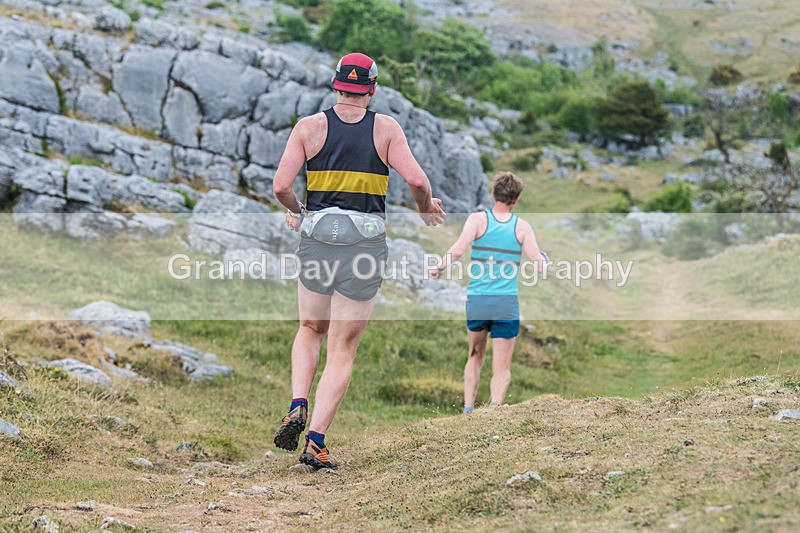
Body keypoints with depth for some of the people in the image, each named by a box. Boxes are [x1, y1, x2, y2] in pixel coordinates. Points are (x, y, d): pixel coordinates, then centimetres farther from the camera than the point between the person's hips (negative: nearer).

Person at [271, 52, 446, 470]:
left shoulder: (309, 126, 3)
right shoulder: (386, 127, 1)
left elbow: (281, 187, -4)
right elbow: (416, 180, -9)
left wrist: (295, 212, 16)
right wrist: (426, 209, 11)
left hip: (316, 236, 1)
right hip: (366, 243, -1)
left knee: (310, 330, 24)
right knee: (342, 349, 4)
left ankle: (298, 406, 1)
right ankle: (315, 442, -3)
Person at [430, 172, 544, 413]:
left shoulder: (477, 219, -1)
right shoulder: (522, 227, 2)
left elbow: (457, 250, -15)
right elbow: (540, 265, -2)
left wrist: (439, 267, 1)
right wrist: (545, 259, 20)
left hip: (477, 300, 1)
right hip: (507, 303, -1)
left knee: (475, 357, 24)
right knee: (502, 368, 4)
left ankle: (468, 409, 17)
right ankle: (495, 405, -22)